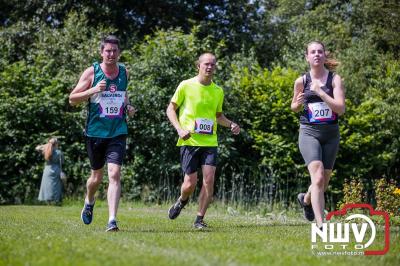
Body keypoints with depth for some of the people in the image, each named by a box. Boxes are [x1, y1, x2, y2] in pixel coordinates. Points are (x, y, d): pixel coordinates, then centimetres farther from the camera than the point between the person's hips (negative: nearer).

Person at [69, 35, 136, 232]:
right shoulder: (92, 72, -4)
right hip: (95, 132, -1)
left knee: (114, 174, -14)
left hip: (118, 133, 1)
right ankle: (89, 202, 46)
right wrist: (93, 90, -19)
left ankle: (112, 221, -17)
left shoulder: (124, 72, 6)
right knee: (97, 175, 13)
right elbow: (72, 99, -3)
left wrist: (128, 106, 7)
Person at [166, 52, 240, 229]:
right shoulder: (186, 86, -1)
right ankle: (182, 202, 31)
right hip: (189, 141, -3)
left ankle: (199, 219, 0)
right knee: (191, 183, -4)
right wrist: (179, 129, -11)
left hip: (210, 142, 3)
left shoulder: (218, 91, 11)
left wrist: (231, 125, 5)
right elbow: (170, 109, 4)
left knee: (209, 179, -11)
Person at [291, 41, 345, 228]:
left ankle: (306, 199, 48)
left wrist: (320, 92, -18)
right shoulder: (301, 81, 2)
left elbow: (340, 109, -13)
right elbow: (294, 108, 17)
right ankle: (320, 226, -24)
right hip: (309, 133, -2)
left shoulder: (335, 79, -2)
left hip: (331, 134, 2)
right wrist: (298, 103, -6)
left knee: (324, 181, 14)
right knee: (318, 177, -21)